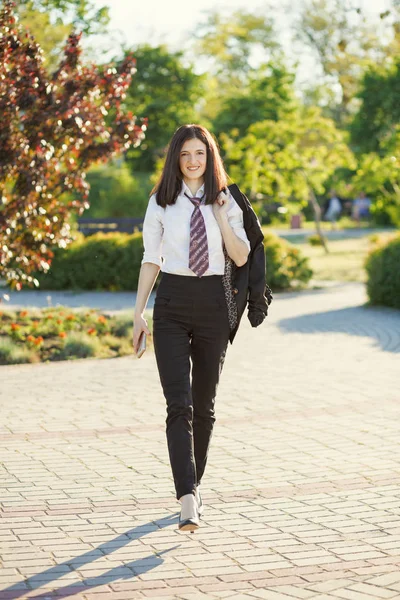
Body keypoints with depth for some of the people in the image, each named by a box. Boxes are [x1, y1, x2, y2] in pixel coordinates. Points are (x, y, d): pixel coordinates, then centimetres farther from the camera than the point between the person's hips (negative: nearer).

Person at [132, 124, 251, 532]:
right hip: (172, 304, -2)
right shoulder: (161, 203, 3)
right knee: (179, 404, -13)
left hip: (212, 303, 2)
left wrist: (220, 216, -12)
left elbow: (241, 257, 0)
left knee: (204, 404, 10)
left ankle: (193, 485, 26)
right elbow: (151, 259, 3)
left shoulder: (225, 203, 6)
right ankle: (188, 499, -20)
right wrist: (138, 313, 0)